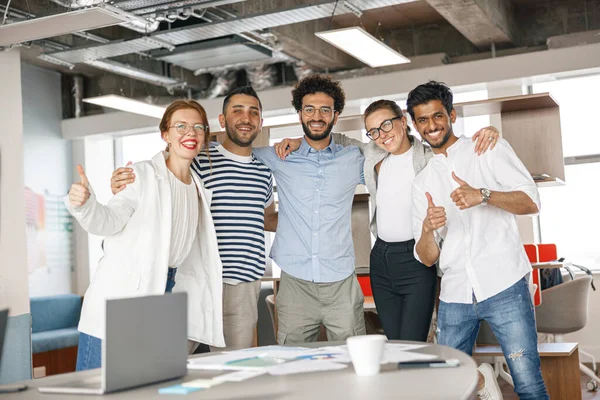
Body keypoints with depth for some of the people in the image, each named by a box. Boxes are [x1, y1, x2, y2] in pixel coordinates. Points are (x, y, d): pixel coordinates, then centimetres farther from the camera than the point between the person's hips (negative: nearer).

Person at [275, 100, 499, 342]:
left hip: (416, 259, -5)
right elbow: (339, 140, 21)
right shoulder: (374, 156, 6)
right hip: (381, 258, 5)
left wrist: (487, 131, -25)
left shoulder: (431, 158, -7)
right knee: (393, 346, 8)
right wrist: (299, 141, 9)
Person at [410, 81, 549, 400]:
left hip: (503, 286, -3)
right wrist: (427, 229, -14)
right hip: (455, 297, 4)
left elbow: (531, 203, -3)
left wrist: (484, 195, -20)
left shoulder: (490, 149, 6)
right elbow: (427, 258, 8)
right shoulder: (422, 182, 14)